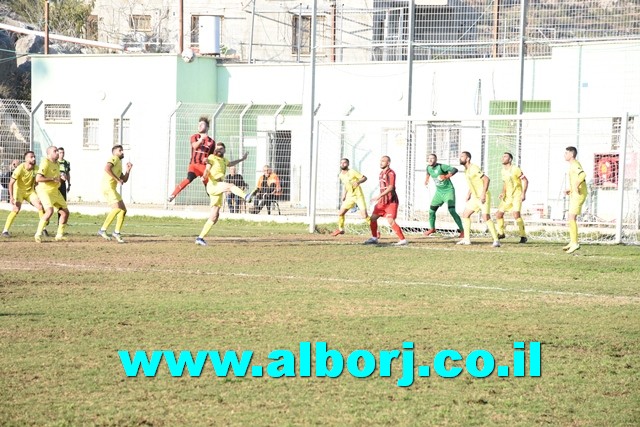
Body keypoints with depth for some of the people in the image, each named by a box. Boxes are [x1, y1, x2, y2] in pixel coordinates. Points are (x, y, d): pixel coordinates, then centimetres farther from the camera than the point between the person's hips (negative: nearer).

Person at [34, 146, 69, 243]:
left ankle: (59, 235, 17)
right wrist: (53, 179, -24)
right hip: (45, 191, -9)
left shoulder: (57, 164, 13)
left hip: (55, 191, 9)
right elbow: (38, 178, -25)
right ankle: (38, 234, -18)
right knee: (50, 211, -28)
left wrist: (60, 178, 10)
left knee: (65, 212, 7)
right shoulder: (46, 163, -16)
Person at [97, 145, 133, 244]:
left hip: (112, 189, 10)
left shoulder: (119, 163, 28)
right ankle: (103, 230, -22)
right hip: (108, 187, -10)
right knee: (117, 208, -21)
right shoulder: (114, 158, 0)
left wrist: (128, 169, 17)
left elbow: (124, 180, 29)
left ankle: (117, 233, 10)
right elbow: (107, 168, -20)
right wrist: (117, 179, -19)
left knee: (123, 210, 9)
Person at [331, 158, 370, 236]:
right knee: (340, 213, 4)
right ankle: (340, 229, 27)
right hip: (350, 197, 6)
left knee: (364, 215, -14)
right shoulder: (341, 175, 5)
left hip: (359, 196, -6)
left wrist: (358, 182, -30)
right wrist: (344, 195, 16)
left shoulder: (352, 172, -14)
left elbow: (364, 178, -12)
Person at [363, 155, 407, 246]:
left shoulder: (390, 173, -13)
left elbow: (390, 188, -24)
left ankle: (403, 240, -16)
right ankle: (374, 238, 22)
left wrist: (379, 196, -30)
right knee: (373, 218, 8)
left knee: (391, 221, -18)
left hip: (391, 201, -9)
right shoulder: (381, 173, 15)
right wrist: (380, 198, 23)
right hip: (382, 201, 9)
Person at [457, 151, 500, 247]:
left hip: (483, 197, -10)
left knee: (486, 217, -19)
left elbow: (487, 179, -23)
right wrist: (468, 195, 17)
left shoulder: (474, 169, -18)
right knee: (465, 215, 10)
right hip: (475, 197, 10)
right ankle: (467, 239, 16)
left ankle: (496, 240, -16)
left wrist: (483, 194, -27)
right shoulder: (466, 170, 11)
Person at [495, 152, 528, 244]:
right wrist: (503, 193, 6)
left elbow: (525, 181, -13)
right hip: (508, 196, 8)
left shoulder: (515, 169, -14)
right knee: (498, 214, 5)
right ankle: (501, 233, 26)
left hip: (517, 195, -8)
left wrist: (523, 193, -22)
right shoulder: (503, 171, 9)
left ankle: (523, 236, -15)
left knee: (516, 214, -24)